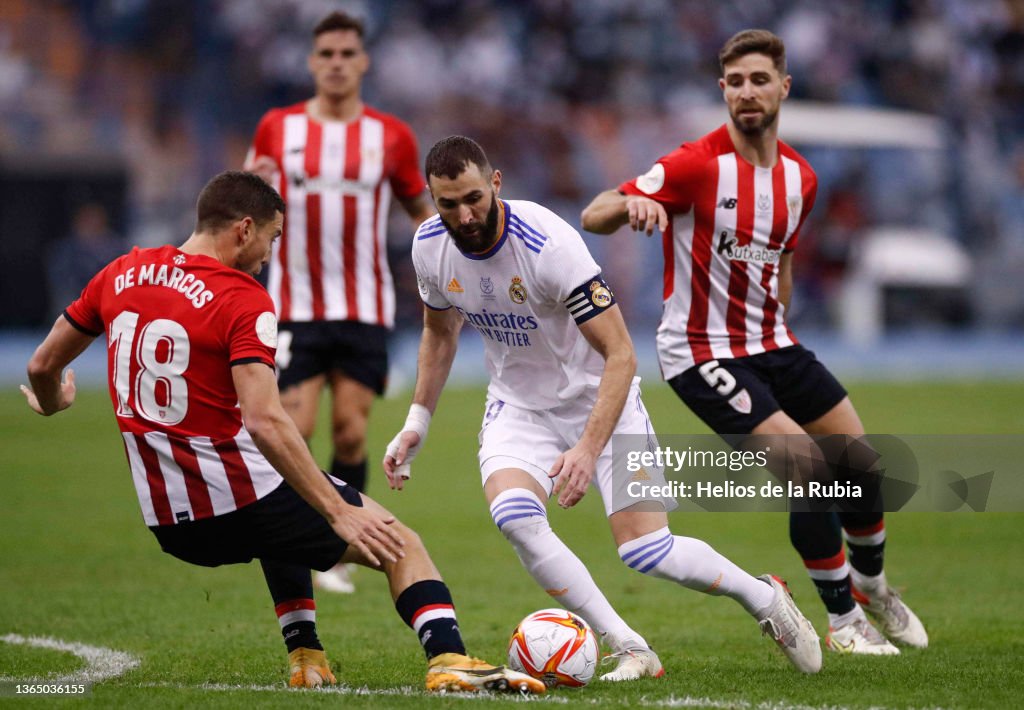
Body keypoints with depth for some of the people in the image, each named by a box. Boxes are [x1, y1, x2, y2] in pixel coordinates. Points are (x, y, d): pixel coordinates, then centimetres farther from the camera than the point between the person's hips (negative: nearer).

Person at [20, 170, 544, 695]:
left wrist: (53, 403, 38)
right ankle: (449, 661, -12)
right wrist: (338, 512, -24)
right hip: (239, 505, -7)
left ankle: (305, 656, 28)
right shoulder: (243, 301, -14)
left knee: (278, 523, 39)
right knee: (399, 544, 7)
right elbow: (264, 422, -25)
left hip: (166, 524, 7)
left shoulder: (122, 273, 5)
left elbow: (42, 365, 14)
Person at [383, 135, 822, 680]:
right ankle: (630, 651, -17)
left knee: (644, 550, -15)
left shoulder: (548, 244, -29)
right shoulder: (429, 247, -11)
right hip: (518, 405, 4)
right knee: (513, 515, -27)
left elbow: (620, 354, -28)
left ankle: (764, 597, 15)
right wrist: (416, 423, 8)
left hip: (598, 396, -4)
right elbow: (440, 330, 13)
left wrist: (589, 449, -38)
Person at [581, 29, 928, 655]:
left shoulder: (800, 179, 5)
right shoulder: (698, 164, -16)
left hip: (771, 345, 7)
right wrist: (634, 202, -43)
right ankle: (844, 622, -1)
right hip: (703, 354, -7)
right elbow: (593, 216, -22)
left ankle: (870, 584, 37)